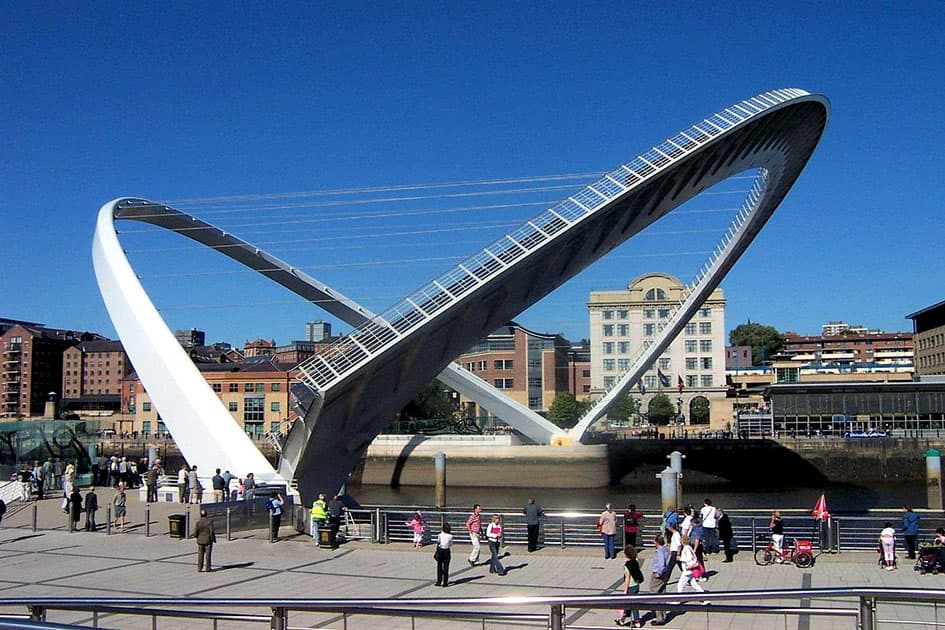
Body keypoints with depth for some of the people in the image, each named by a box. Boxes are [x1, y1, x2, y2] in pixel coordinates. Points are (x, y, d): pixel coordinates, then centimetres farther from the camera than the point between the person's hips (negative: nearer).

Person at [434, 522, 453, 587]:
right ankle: (445, 582, 4)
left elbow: (438, 544, -2)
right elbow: (451, 544, 4)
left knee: (439, 567, 10)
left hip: (440, 550, 0)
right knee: (446, 567, 4)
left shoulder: (440, 535, -4)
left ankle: (439, 582, 11)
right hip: (447, 551, 0)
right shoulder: (450, 536, -5)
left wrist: (436, 552, 6)